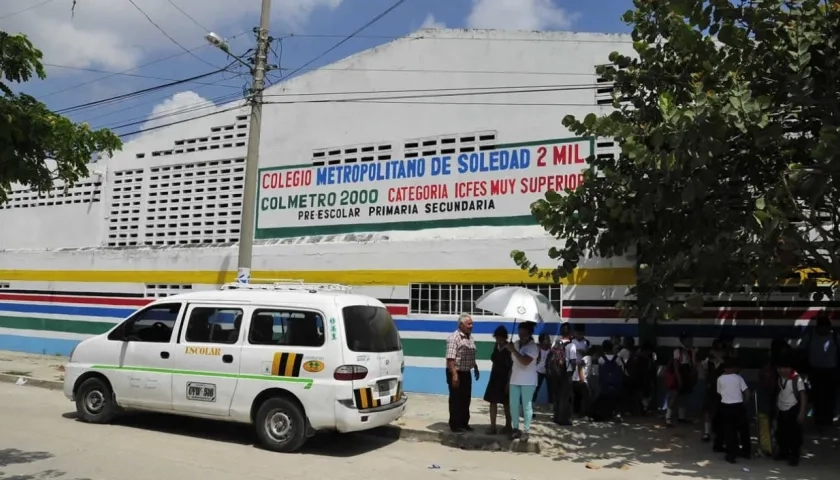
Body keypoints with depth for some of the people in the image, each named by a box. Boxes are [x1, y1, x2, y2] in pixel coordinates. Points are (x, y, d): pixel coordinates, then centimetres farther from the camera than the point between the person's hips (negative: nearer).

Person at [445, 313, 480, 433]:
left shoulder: (470, 338, 10)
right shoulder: (454, 338, -17)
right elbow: (450, 358, -23)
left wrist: (476, 368, 21)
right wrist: (454, 374, -27)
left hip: (466, 373, 8)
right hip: (456, 373, -8)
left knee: (466, 399, 14)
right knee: (456, 400, 1)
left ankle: (464, 423, 26)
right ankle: (454, 425, 10)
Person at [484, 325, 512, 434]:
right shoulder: (496, 346, 4)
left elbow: (512, 367, -16)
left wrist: (508, 382, -18)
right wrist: (492, 377, 13)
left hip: (505, 378, -6)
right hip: (495, 377, 6)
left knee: (506, 403, 7)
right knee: (493, 401, 5)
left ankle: (508, 426, 21)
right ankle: (493, 427, 13)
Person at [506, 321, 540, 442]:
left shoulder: (533, 347, -12)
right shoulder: (516, 344, 7)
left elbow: (525, 362, -26)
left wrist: (513, 350, -23)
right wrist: (509, 377, 16)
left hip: (528, 381, -6)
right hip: (515, 380, 6)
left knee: (526, 406, 1)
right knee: (513, 405, 6)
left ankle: (526, 431, 8)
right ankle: (516, 428, 17)